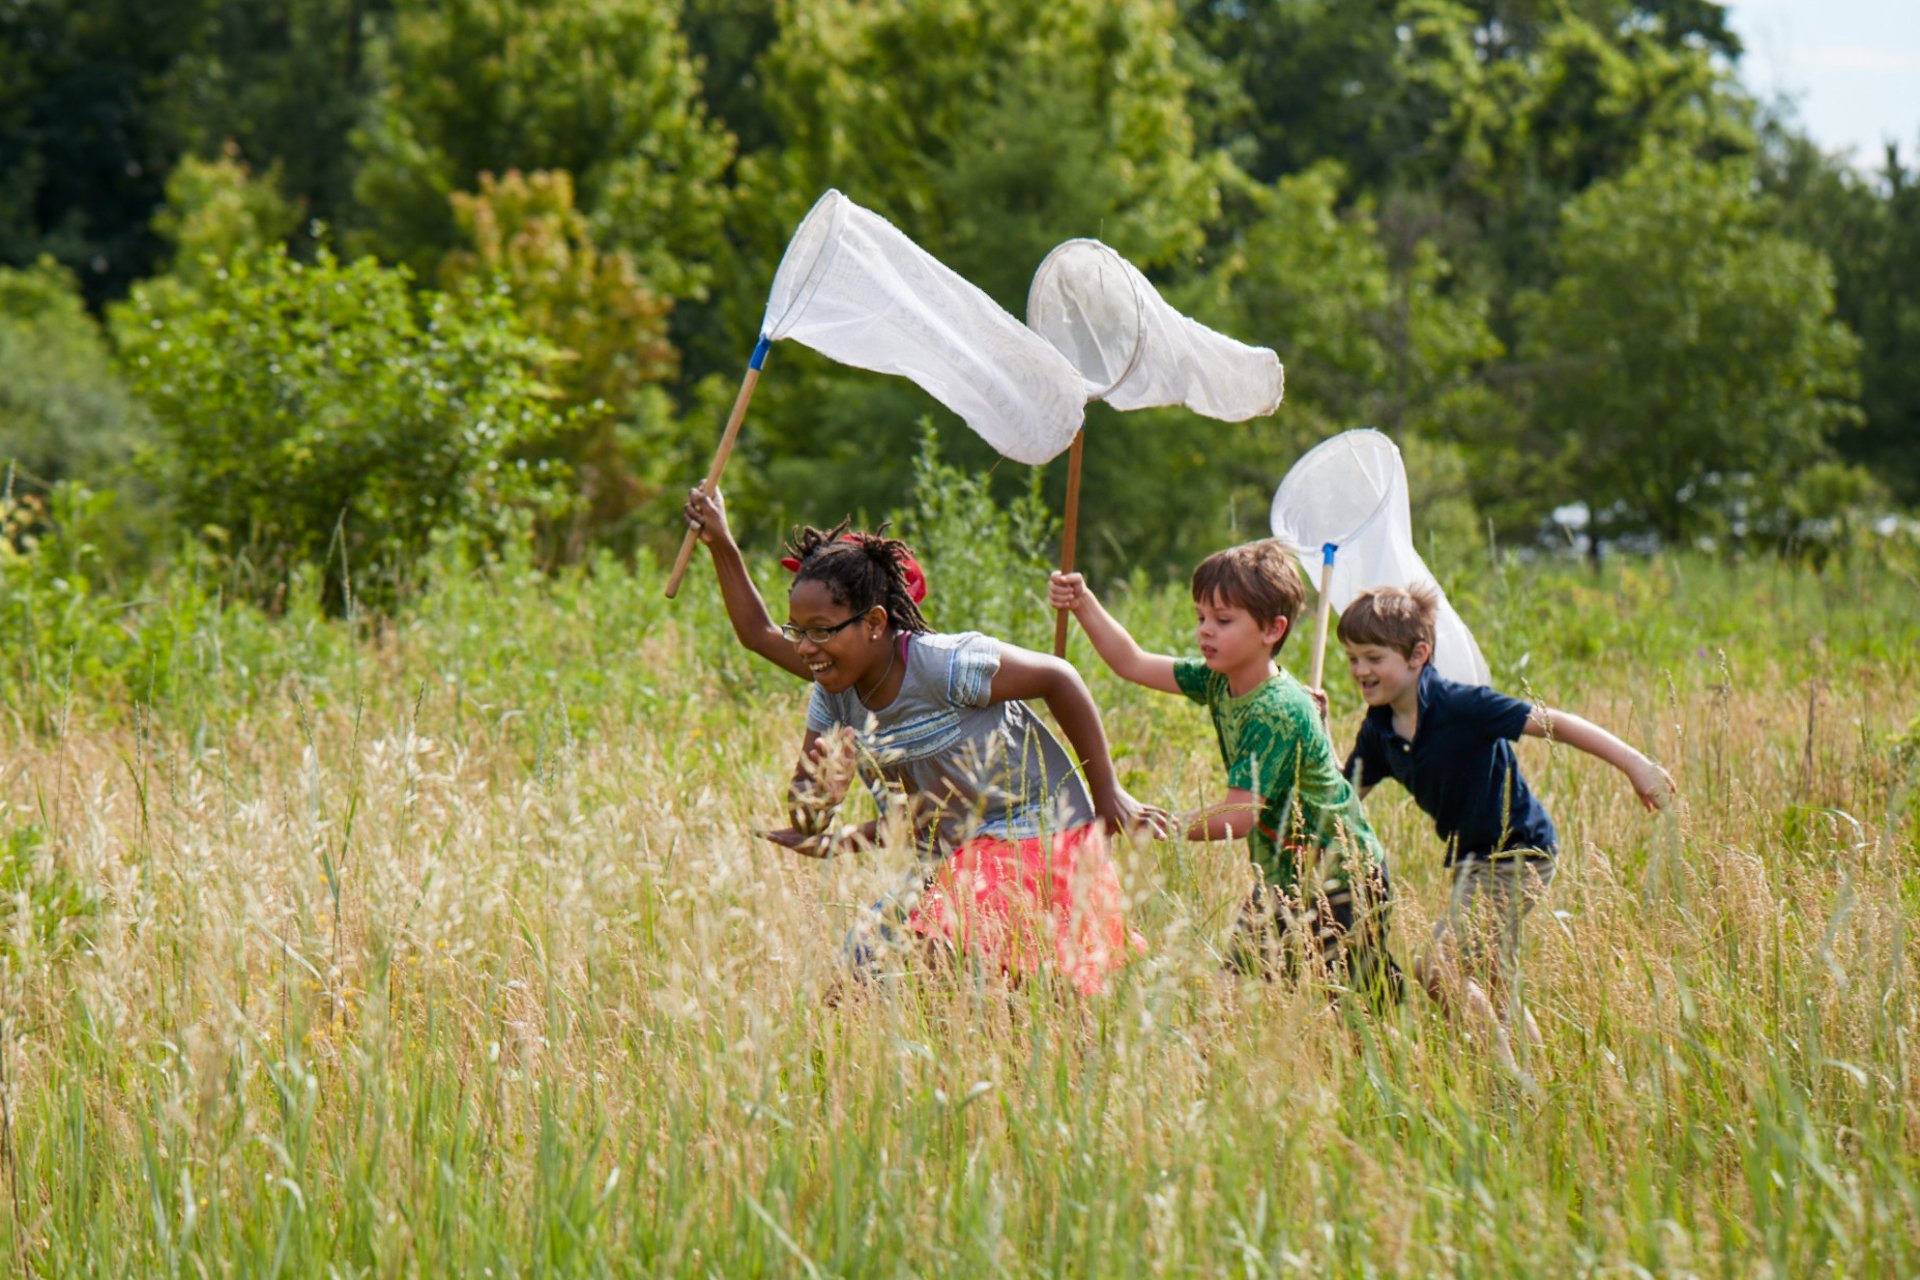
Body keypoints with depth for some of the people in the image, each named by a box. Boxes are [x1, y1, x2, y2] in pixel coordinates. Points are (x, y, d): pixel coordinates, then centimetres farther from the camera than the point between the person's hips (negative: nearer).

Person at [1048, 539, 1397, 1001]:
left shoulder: (1278, 711, -27)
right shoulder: (1219, 681, -1)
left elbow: (1237, 815, -30)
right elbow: (1132, 663, 8)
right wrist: (1083, 603, -4)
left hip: (1338, 884, -9)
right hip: (1280, 878, 9)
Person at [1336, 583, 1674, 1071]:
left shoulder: (1458, 706, -21)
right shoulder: (1380, 730, 1)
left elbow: (1552, 723, -21)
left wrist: (1635, 765, -23)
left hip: (1518, 855, -9)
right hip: (1474, 861, 9)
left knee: (1437, 970, -19)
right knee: (1490, 994, 17)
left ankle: (1507, 1074, -10)